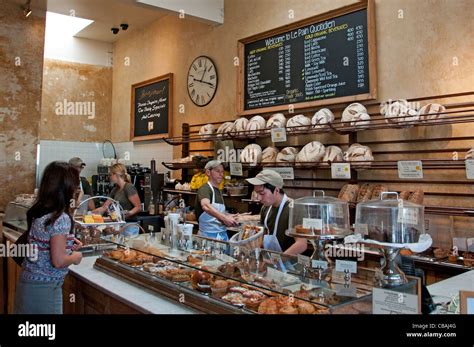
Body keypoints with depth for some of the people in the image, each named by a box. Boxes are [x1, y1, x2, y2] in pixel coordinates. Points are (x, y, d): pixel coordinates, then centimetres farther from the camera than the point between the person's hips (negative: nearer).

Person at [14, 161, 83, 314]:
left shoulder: (37, 211, 0)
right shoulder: (61, 219, -24)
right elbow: (58, 261, -24)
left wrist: (66, 243, 10)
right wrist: (75, 257, -6)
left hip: (29, 281, 8)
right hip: (44, 288, -8)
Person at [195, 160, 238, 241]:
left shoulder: (219, 192, 16)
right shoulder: (204, 189, -10)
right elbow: (205, 206, -31)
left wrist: (228, 216, 6)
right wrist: (224, 217, -38)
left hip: (223, 234, 8)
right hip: (209, 235, -7)